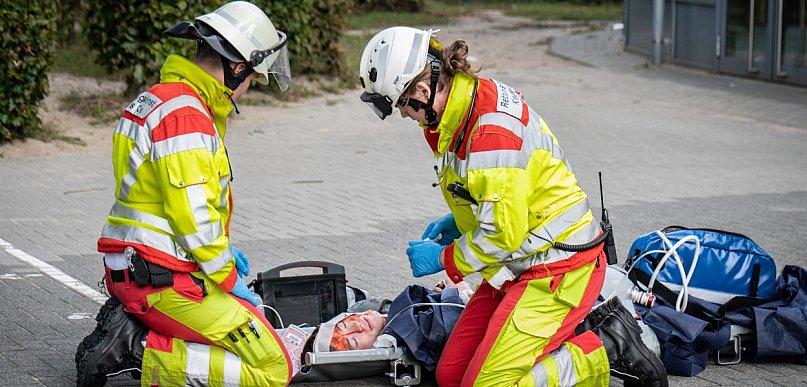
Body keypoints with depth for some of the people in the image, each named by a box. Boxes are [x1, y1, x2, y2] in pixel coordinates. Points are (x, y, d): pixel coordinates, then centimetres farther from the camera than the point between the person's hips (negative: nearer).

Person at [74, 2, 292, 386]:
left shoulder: (161, 97, 15)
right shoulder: (185, 115, -18)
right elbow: (192, 217, -22)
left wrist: (223, 250, 19)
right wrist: (230, 280, -10)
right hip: (162, 279, -10)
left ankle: (128, 325, 11)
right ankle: (140, 352, -12)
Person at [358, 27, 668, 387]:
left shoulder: (492, 129, -26)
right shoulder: (470, 104, 5)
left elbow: (503, 233, -24)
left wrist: (444, 259, -10)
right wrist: (458, 220, 10)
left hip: (556, 269, -10)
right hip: (521, 266, 10)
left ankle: (607, 351, 0)